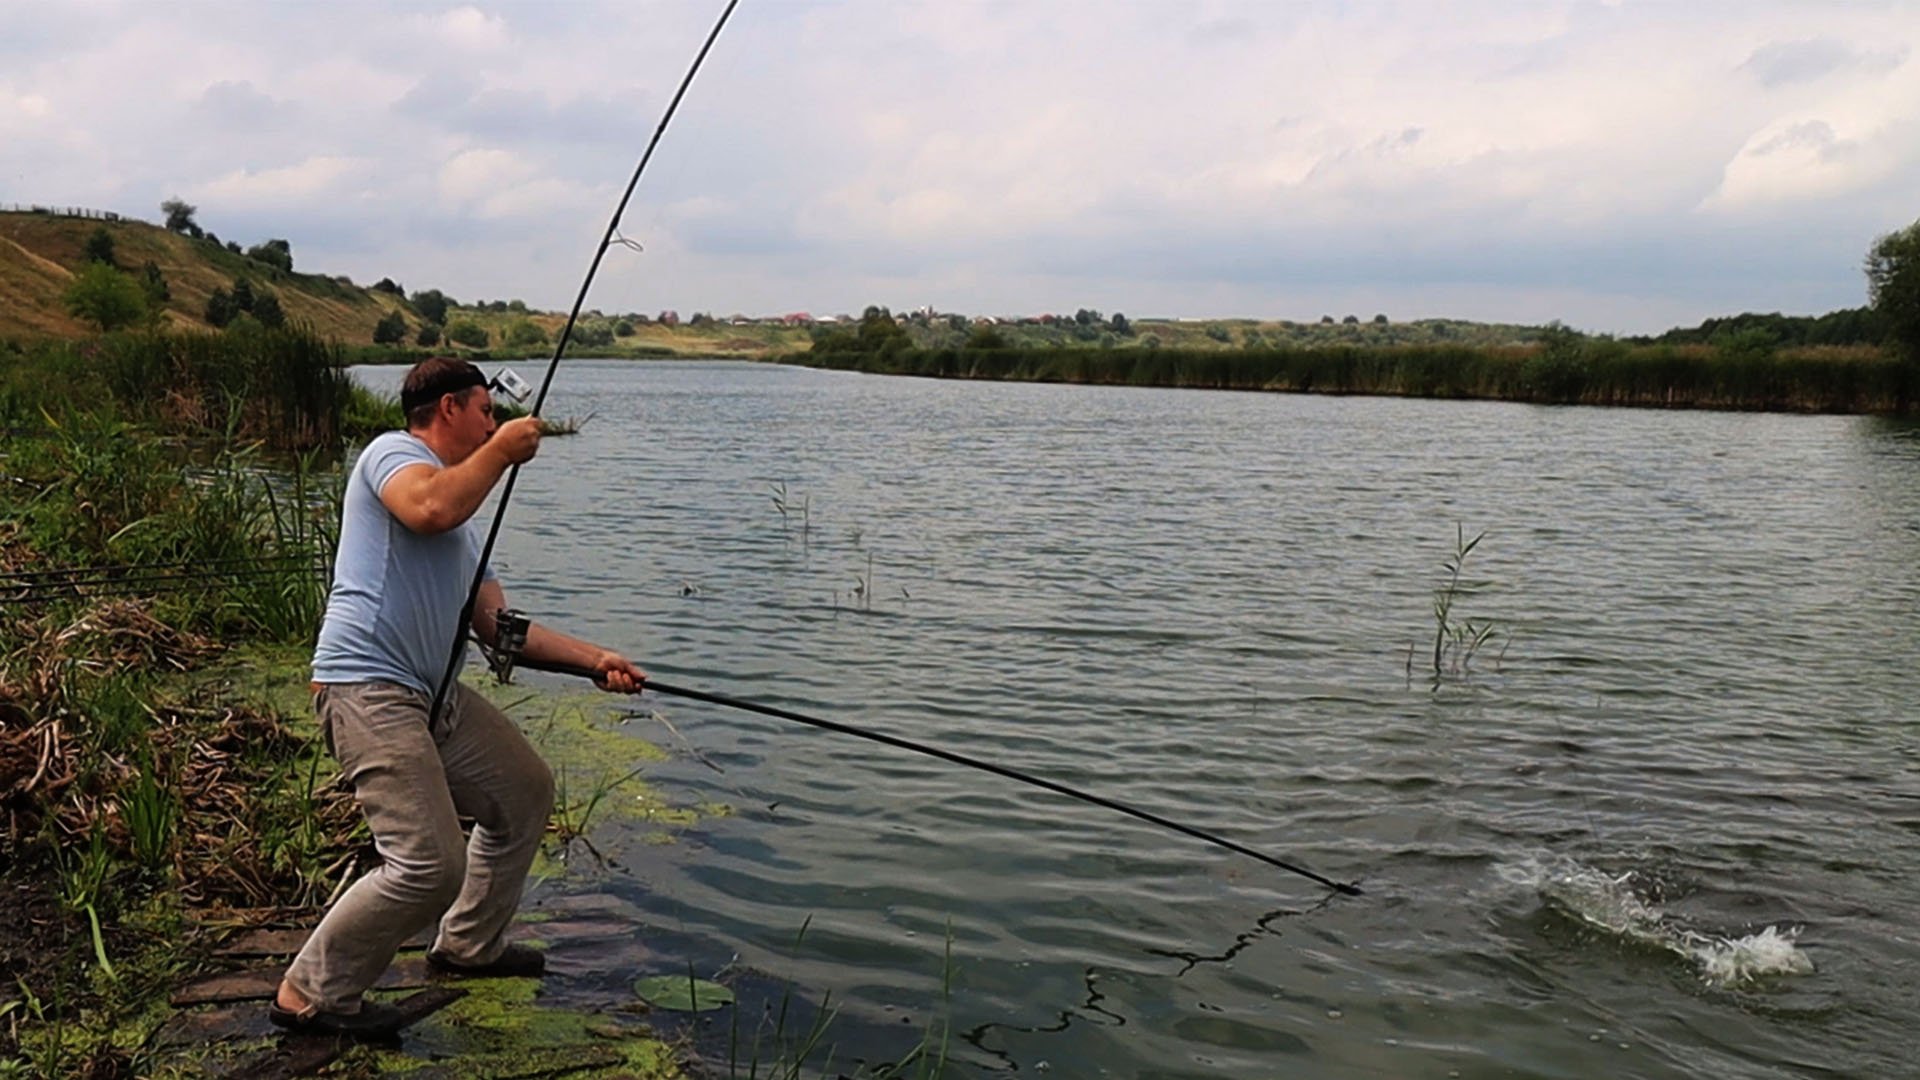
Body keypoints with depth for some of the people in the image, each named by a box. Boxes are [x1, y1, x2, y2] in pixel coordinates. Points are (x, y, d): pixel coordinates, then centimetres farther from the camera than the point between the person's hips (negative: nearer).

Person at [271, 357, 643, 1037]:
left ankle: (470, 946, 33)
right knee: (429, 865, -16)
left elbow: (498, 624, 21)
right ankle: (310, 994, 3)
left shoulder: (466, 526, 24)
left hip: (433, 693, 10)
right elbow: (432, 508, -27)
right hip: (368, 690, -10)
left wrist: (595, 660, 15)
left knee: (525, 791, 19)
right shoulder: (392, 452, -3)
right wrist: (502, 451, -12)